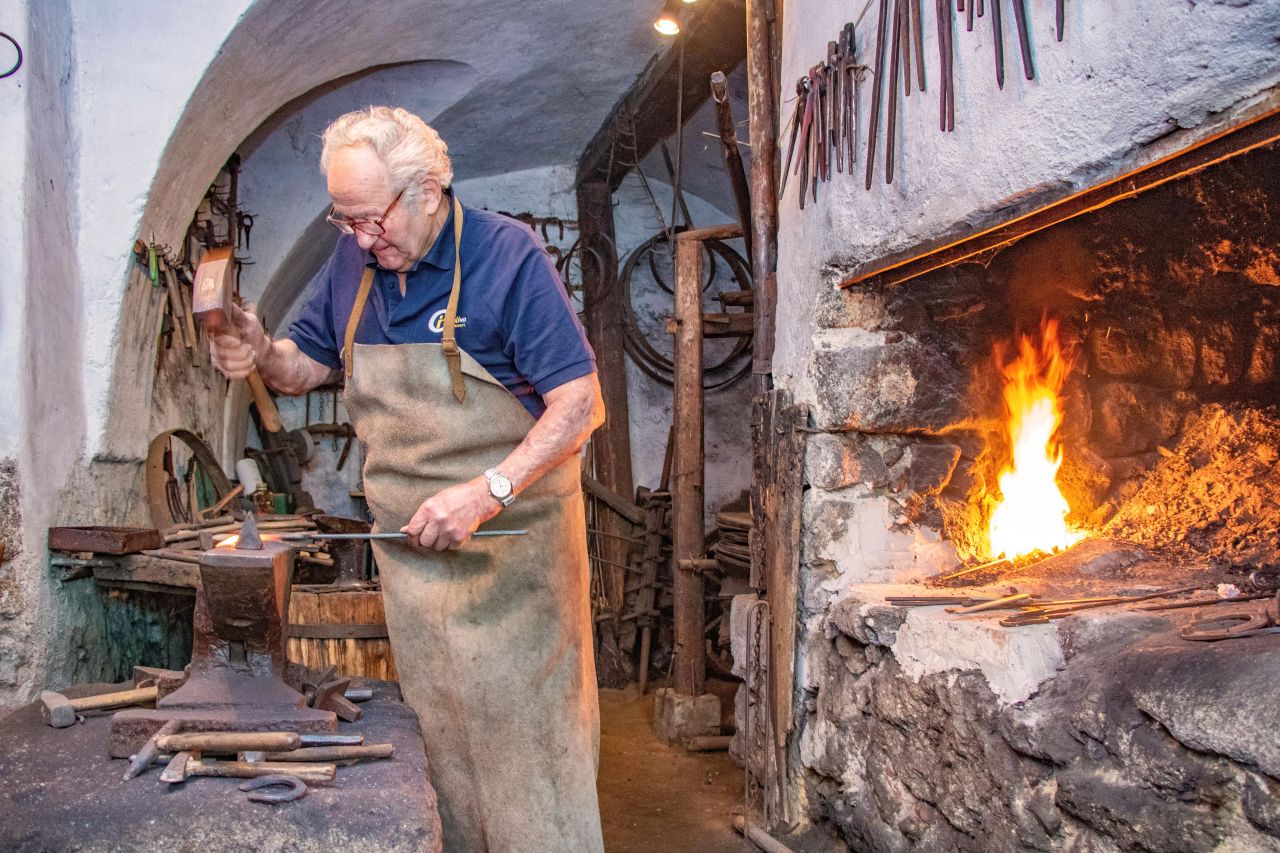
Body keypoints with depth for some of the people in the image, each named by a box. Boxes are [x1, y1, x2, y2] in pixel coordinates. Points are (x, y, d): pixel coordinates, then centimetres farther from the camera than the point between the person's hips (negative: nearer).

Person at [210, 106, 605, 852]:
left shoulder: (507, 254, -13)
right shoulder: (354, 259, 5)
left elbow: (580, 402, -16)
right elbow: (309, 364, 17)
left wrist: (486, 493, -24)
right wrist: (262, 355, -7)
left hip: (511, 538, -5)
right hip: (407, 541, 6)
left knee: (529, 726, 1)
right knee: (439, 731, 14)